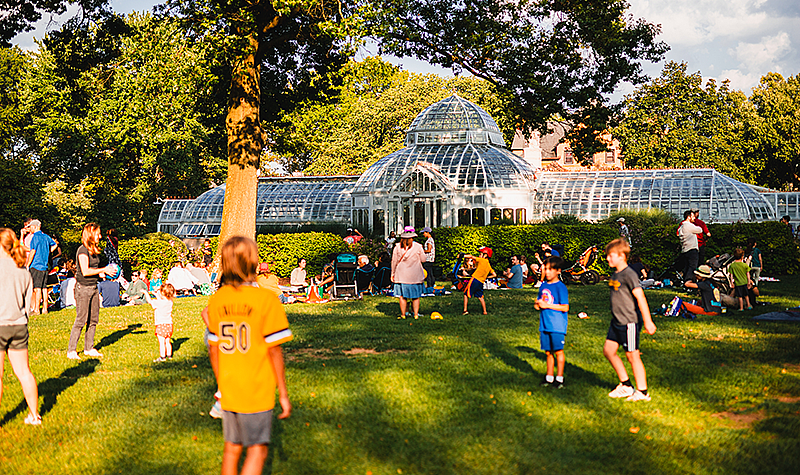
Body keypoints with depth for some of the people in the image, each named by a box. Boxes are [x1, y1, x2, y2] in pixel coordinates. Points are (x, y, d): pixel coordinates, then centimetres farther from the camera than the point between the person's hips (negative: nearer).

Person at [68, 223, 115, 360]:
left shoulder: (94, 250, 13)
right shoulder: (83, 250, -14)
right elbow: (85, 271, -21)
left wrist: (102, 272, 3)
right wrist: (103, 270, -17)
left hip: (93, 287, 9)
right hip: (83, 288, -9)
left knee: (93, 320, 10)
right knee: (81, 320, -6)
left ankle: (89, 348, 20)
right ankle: (71, 350, 1)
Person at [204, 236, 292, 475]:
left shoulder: (216, 300, 1)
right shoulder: (266, 299, -14)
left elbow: (213, 350, 7)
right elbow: (274, 350, -13)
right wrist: (283, 393, -6)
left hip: (228, 390, 5)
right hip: (257, 391, -5)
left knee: (232, 448, 15)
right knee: (257, 450, 3)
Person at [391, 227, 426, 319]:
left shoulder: (397, 247, -2)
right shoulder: (418, 247, -6)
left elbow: (394, 261, 2)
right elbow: (423, 260, 1)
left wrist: (393, 273, 11)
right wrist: (422, 252, 19)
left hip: (401, 276, 1)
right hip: (415, 276, -1)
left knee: (402, 295, 7)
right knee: (416, 296, 8)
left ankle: (403, 314, 10)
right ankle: (416, 314, 10)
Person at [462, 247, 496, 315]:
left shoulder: (482, 260, -3)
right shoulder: (489, 265, 14)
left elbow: (471, 257, -9)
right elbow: (494, 274, 18)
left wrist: (463, 256, -1)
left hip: (474, 279, -6)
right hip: (481, 282, 6)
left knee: (466, 294, 2)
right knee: (480, 297, 16)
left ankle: (465, 310, -3)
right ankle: (485, 312, 14)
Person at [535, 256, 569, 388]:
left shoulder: (560, 287, -9)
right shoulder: (543, 285, 11)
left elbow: (565, 307, -13)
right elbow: (538, 302, 21)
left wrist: (548, 305, -17)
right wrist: (537, 304, -4)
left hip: (557, 326, -6)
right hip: (545, 325, 6)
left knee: (558, 351, 0)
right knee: (548, 352, 11)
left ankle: (559, 377, 11)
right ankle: (549, 377, 21)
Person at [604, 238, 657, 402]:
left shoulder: (629, 274, -17)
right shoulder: (614, 275, 11)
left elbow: (640, 298, -21)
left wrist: (648, 321, -23)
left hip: (629, 322, -9)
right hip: (617, 321, 9)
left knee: (632, 355, -3)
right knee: (608, 350, 10)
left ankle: (642, 392, 8)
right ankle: (626, 385, 21)